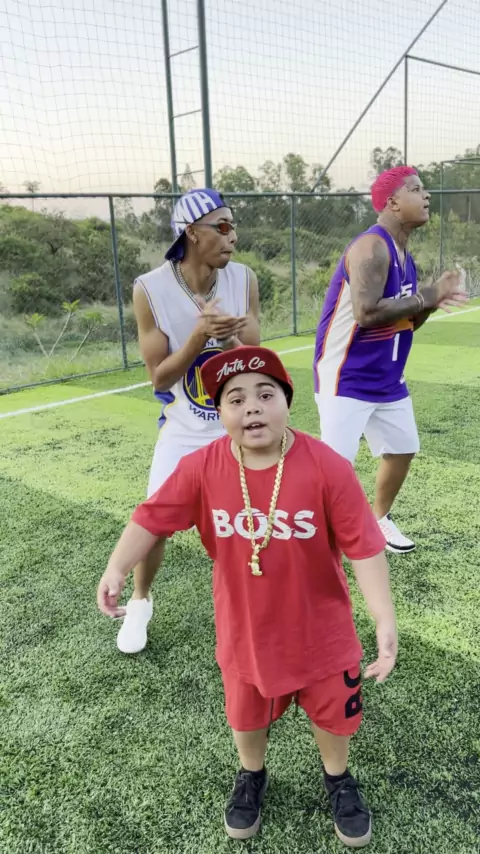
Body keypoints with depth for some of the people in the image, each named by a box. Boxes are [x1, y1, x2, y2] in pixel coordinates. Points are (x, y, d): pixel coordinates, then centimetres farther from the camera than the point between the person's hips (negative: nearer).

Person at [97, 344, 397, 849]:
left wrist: (386, 622, -25)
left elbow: (364, 546, -21)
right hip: (245, 631, 2)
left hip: (320, 629, -1)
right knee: (246, 713, 26)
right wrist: (117, 569, -21)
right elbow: (152, 518, -9)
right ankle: (251, 776, 59)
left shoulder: (327, 467, -25)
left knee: (332, 713, 23)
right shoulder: (201, 468, -19)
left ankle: (338, 780, 56)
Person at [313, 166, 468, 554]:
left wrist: (432, 299, -2)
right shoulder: (371, 247, -19)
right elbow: (366, 313, -32)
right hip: (346, 379, -9)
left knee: (402, 450, 17)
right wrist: (426, 296, -22)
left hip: (387, 379, 10)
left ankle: (379, 520, 38)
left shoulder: (404, 254, 11)